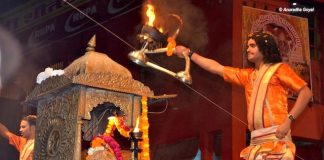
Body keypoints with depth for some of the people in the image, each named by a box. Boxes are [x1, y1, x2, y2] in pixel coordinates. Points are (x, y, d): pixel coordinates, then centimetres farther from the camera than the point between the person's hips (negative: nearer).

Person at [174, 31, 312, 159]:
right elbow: (216, 68, 25)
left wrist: (288, 121, -14)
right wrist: (189, 53, 24)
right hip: (256, 140, 6)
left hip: (276, 136, -6)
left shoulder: (279, 69, 4)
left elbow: (306, 92, -4)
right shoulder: (247, 75, 22)